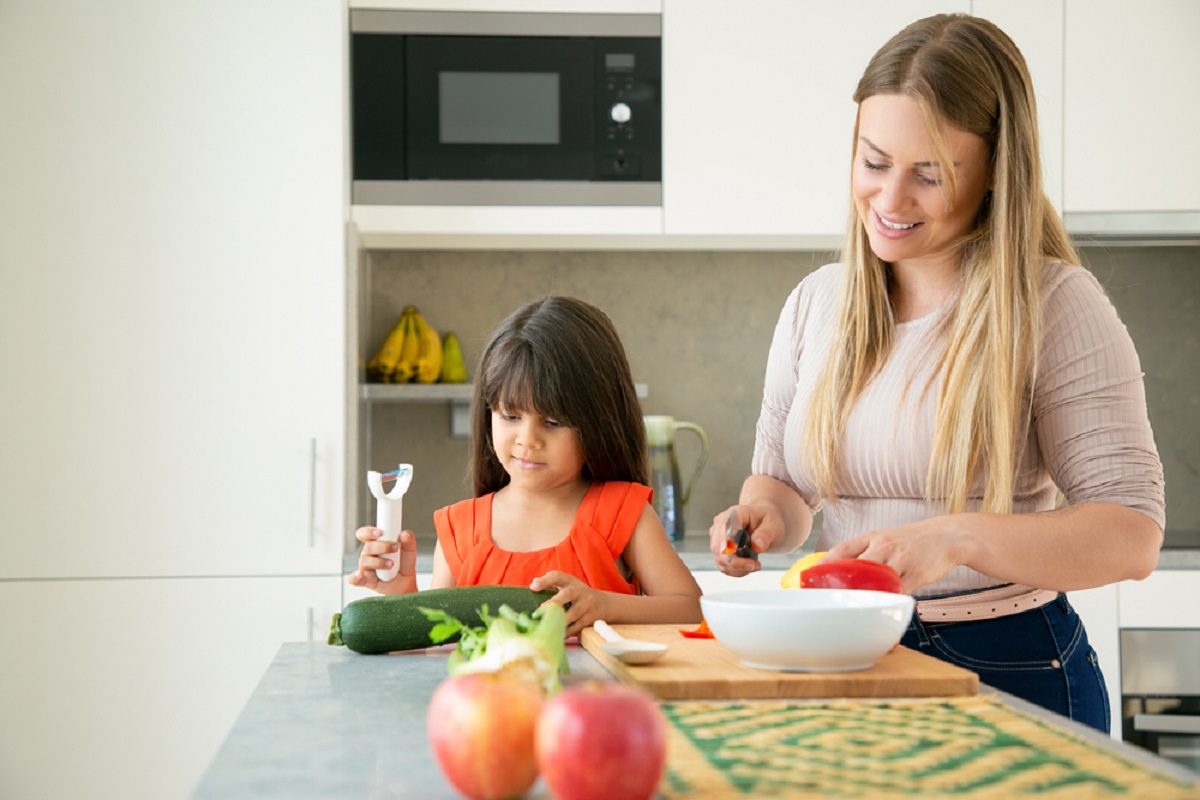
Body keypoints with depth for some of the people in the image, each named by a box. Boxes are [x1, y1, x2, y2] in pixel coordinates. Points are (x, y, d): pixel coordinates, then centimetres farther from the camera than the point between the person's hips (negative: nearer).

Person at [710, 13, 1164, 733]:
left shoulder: (1057, 305, -9)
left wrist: (956, 539, -27)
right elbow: (783, 479, 17)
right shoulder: (815, 303, 8)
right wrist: (764, 515, -7)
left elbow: (1132, 536, -14)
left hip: (1011, 674, -4)